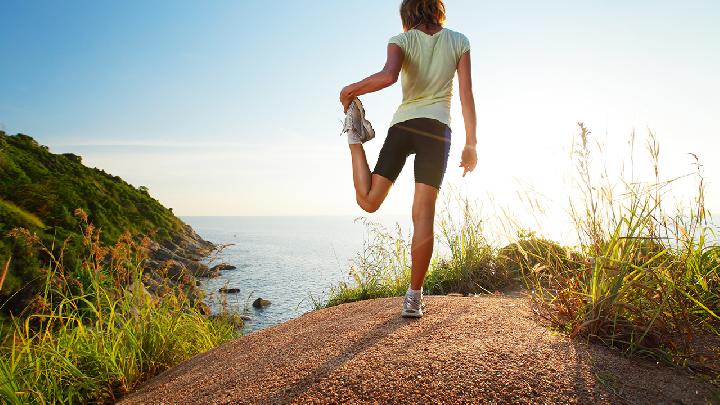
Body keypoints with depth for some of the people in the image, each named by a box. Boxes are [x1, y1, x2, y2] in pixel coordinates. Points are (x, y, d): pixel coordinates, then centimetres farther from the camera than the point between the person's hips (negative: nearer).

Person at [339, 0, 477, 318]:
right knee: (424, 214, -2)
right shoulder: (459, 41, 12)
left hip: (401, 125, 0)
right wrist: (471, 144, 6)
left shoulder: (401, 40, 7)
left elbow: (388, 75, -17)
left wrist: (351, 90, -2)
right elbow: (467, 95, 5)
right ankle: (414, 297, -1)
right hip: (436, 128, 0)